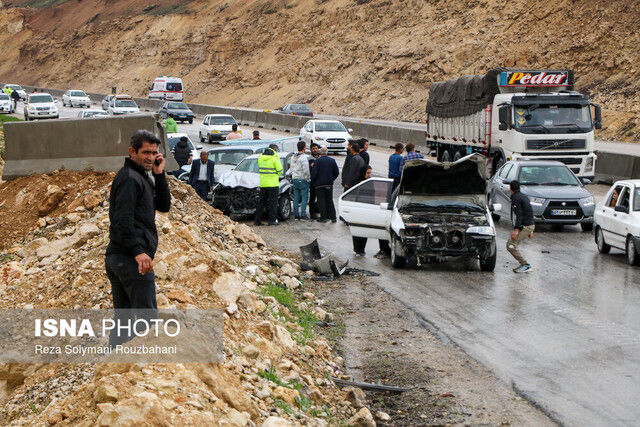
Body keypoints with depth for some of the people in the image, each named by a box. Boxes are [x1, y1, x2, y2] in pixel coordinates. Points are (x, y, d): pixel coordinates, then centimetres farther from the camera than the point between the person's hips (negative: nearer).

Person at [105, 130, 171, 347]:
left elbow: (164, 206, 18)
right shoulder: (129, 178, -11)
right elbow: (123, 219, -20)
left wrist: (159, 175, 7)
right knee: (146, 320, -8)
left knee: (123, 320, 12)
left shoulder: (141, 177, 21)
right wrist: (138, 251, -27)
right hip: (132, 259, -10)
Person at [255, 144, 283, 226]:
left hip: (263, 184, 5)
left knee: (261, 202, 11)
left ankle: (257, 220, 10)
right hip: (273, 184, -5)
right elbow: (280, 170, -7)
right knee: (273, 202, 2)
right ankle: (272, 220, 1)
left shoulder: (260, 157, 6)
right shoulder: (275, 158, -12)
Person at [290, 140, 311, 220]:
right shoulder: (304, 157, -16)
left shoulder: (293, 157, 9)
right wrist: (308, 179, -7)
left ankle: (296, 214, 10)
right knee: (304, 197, -1)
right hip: (303, 180, -7)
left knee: (296, 197, 10)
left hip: (295, 179, 7)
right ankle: (303, 215, -3)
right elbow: (306, 170, -18)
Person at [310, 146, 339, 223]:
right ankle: (333, 217, 11)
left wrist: (313, 181, 2)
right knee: (330, 201, 13)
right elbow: (337, 172, 5)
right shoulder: (332, 160, 2)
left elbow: (314, 173, -15)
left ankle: (323, 217, 1)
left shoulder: (317, 161, -12)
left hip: (320, 184, -4)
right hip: (329, 184, 4)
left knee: (321, 201, 2)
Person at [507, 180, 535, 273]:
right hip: (530, 225, 10)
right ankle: (524, 265, 13)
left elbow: (519, 215, -20)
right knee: (510, 244, 14)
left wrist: (516, 229, -24)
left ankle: (525, 265, -10)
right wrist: (530, 231, 27)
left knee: (511, 245, -10)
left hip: (525, 226, -10)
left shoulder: (516, 198, -11)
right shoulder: (523, 196, 19)